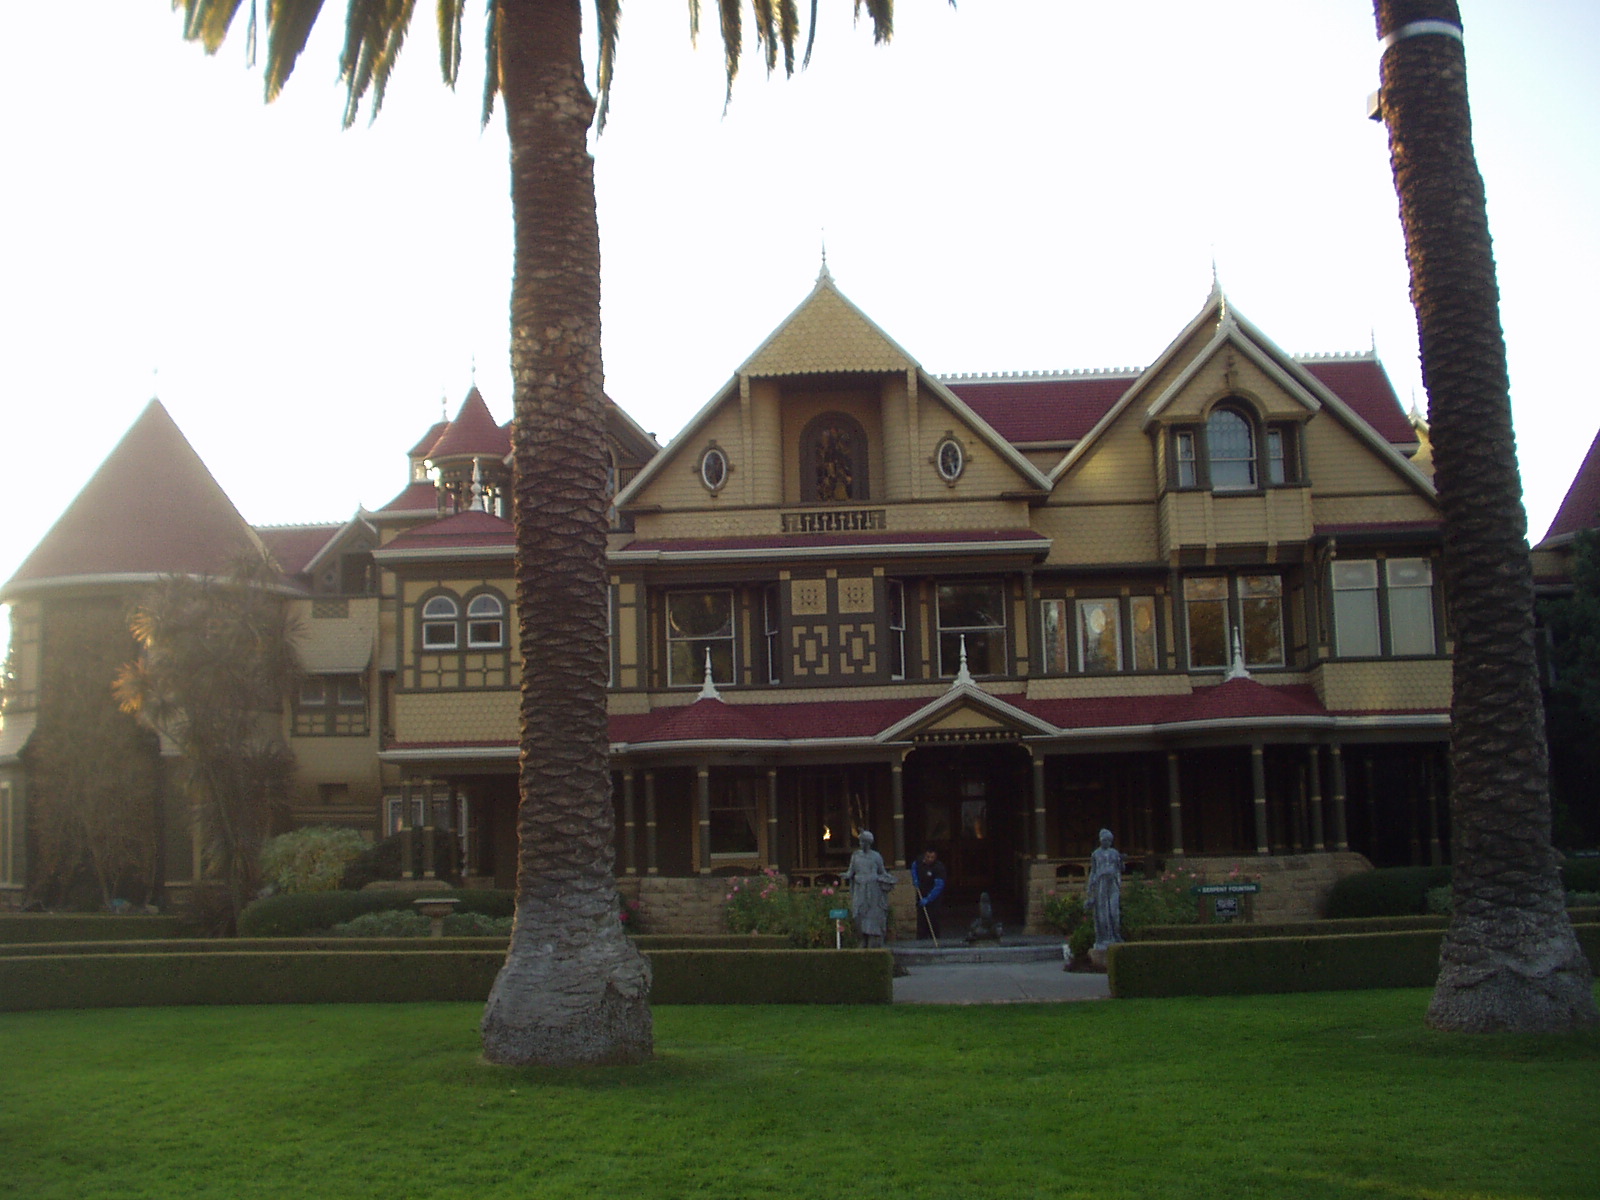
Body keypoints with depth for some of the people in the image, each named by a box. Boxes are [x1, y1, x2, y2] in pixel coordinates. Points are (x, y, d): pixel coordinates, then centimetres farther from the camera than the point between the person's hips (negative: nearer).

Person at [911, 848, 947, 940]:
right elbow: (914, 866, 24)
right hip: (921, 896, 5)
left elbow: (939, 886, -25)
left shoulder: (939, 868, -20)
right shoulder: (920, 862, -2)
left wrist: (928, 899, -31)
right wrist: (915, 879, 6)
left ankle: (935, 939, -7)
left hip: (934, 898, -5)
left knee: (932, 919, -13)